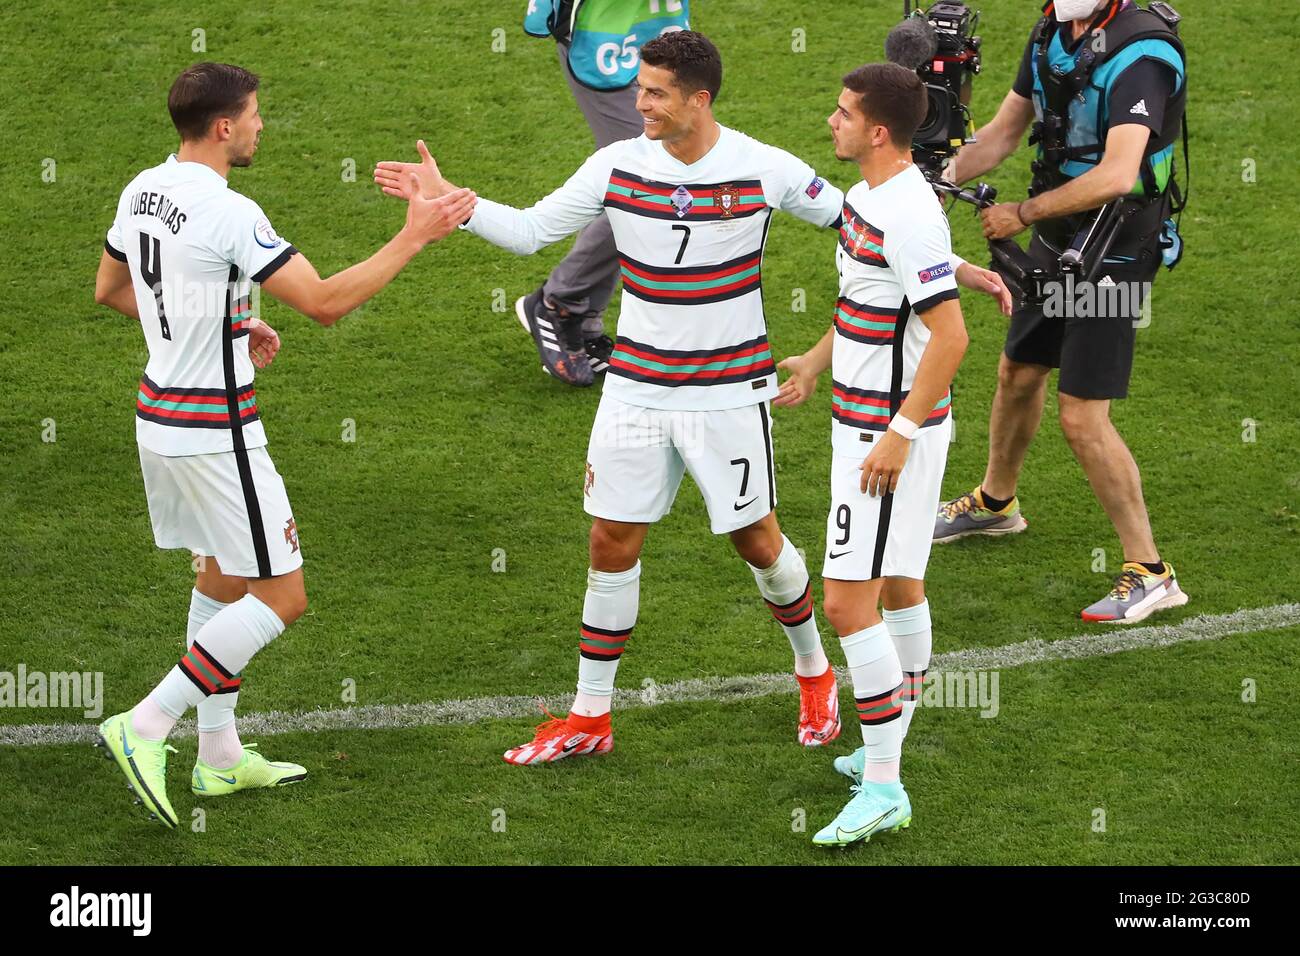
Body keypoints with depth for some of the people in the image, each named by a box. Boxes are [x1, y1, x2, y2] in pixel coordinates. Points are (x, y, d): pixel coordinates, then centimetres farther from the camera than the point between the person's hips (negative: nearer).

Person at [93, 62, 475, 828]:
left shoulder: (143, 191, 4)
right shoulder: (230, 214, -23)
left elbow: (111, 289, 18)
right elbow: (326, 302, -23)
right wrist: (415, 237, -16)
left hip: (160, 416, 9)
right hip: (215, 430, -9)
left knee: (222, 577, 21)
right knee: (282, 597, -1)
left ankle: (220, 755, 26)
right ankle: (145, 728, -6)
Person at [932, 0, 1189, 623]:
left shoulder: (1141, 55, -26)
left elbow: (1116, 176, -35)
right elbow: (1005, 130, 8)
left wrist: (1023, 213, -24)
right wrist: (945, 176, -10)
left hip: (1113, 256, -8)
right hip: (1056, 243, 8)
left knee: (1081, 417, -9)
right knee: (1019, 373, 25)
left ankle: (1150, 572, 2)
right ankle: (995, 503, 51)